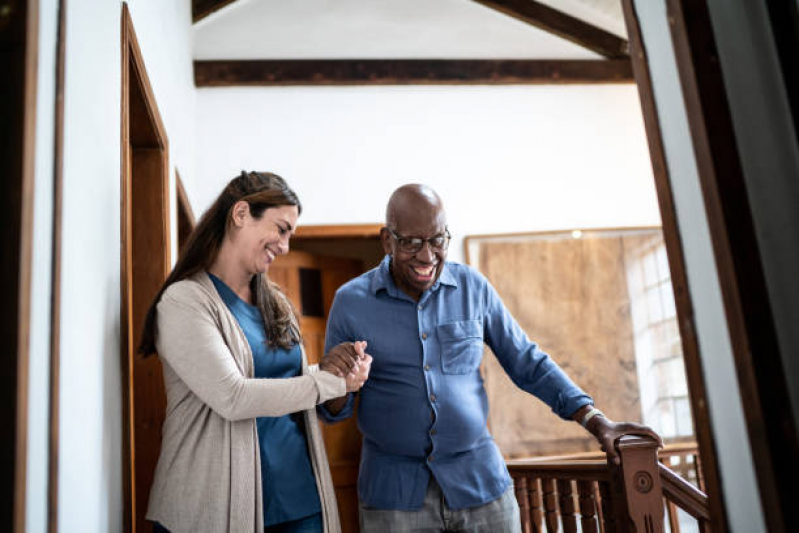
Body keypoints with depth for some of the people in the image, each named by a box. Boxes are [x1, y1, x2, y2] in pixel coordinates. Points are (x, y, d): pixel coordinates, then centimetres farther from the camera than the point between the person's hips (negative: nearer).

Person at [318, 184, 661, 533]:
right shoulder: (351, 301, -5)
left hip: (480, 480, 1)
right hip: (393, 492, -1)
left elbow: (528, 363, 5)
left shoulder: (473, 287, -2)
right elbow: (333, 411, 1)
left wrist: (594, 420, -3)